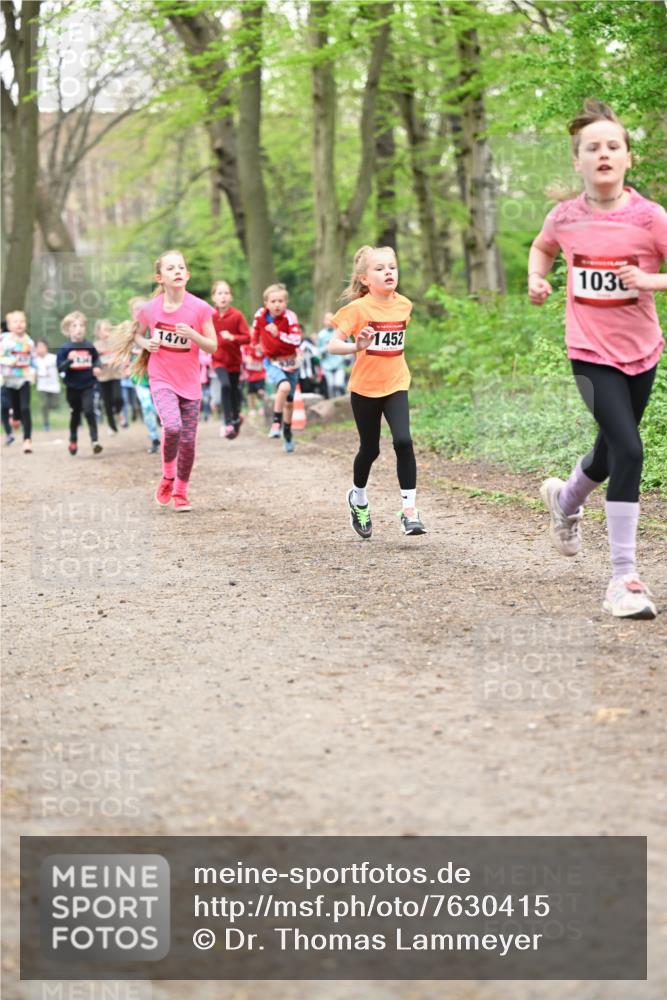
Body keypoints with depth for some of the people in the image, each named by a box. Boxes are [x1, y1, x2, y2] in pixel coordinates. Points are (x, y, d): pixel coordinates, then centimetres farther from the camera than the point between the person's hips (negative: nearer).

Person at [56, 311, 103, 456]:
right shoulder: (64, 348, -8)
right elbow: (60, 367, -11)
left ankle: (94, 440, -12)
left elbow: (96, 359, 16)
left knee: (89, 411, -14)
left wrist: (96, 367, -4)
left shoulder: (89, 346, -1)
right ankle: (73, 440, 36)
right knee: (75, 414, 15)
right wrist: (69, 360, -28)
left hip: (88, 385, 0)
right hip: (72, 387, 0)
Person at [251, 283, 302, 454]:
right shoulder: (260, 315, -12)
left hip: (290, 362, 1)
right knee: (284, 386, -32)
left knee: (289, 402, 13)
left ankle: (287, 434, 33)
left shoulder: (290, 316, -19)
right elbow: (255, 331, 12)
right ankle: (276, 422, -17)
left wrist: (278, 333, -35)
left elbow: (297, 340, -27)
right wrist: (255, 345, 19)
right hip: (272, 362, -1)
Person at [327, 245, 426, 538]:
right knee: (370, 449, 10)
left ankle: (409, 510, -13)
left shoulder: (403, 305, 0)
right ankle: (358, 498, 39)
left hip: (396, 385, 2)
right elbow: (332, 345, -20)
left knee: (403, 442, -17)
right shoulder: (358, 308, -13)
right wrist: (356, 347, -37)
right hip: (365, 388, -2)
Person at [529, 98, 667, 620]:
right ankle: (624, 577, -11)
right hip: (591, 352, -2)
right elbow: (542, 247, 19)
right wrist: (537, 278, 0)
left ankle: (565, 500, 52)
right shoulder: (566, 216, -4)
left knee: (611, 454, 15)